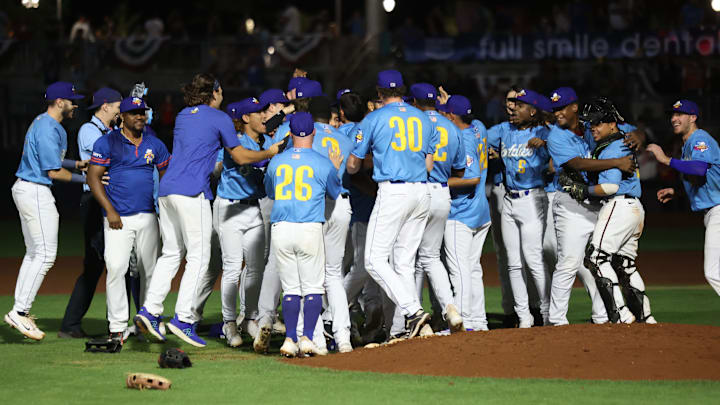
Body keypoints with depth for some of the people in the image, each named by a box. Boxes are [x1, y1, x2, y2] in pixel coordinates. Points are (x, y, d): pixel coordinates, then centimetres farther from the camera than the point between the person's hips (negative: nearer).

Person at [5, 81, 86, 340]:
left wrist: (75, 164, 10)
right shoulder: (48, 130, -18)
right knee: (45, 253, -10)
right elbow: (53, 172, -18)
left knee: (34, 252, 13)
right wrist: (85, 179, -11)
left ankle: (20, 312, 13)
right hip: (36, 192, -11)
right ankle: (20, 312, -11)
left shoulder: (43, 123, 15)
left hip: (24, 189, 11)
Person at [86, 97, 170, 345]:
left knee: (150, 270, 6)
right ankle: (117, 327, -14)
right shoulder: (107, 143, 0)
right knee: (116, 268, -16)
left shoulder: (155, 145, 12)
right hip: (118, 219, -4)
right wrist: (109, 210, -12)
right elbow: (93, 177, -3)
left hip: (148, 217, 4)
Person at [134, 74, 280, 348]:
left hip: (166, 191, 7)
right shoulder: (219, 118, 1)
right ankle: (183, 318, -14)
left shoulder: (183, 116, 21)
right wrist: (270, 153, 21)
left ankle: (149, 311, 1)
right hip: (192, 192, -7)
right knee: (198, 256, -5)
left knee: (171, 253, 12)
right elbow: (241, 157, 4)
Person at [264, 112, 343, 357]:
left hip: (280, 230, 3)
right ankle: (307, 338, -6)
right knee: (313, 287, 5)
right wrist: (335, 169, 31)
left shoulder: (276, 162, 8)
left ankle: (290, 339, -1)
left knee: (290, 288, 9)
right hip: (310, 229, -2)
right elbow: (336, 194, 16)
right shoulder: (323, 164, 0)